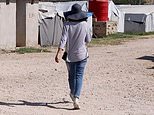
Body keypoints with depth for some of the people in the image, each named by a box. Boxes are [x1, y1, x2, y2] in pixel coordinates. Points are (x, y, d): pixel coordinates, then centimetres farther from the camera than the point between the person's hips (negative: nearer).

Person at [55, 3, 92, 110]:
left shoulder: (67, 25, -9)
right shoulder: (84, 24, -8)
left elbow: (63, 40, -17)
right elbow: (88, 40, 0)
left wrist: (59, 54, -21)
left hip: (70, 55, 1)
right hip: (82, 54, -1)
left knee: (72, 76, 18)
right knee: (79, 76, -2)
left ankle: (73, 94, 40)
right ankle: (76, 98, -18)